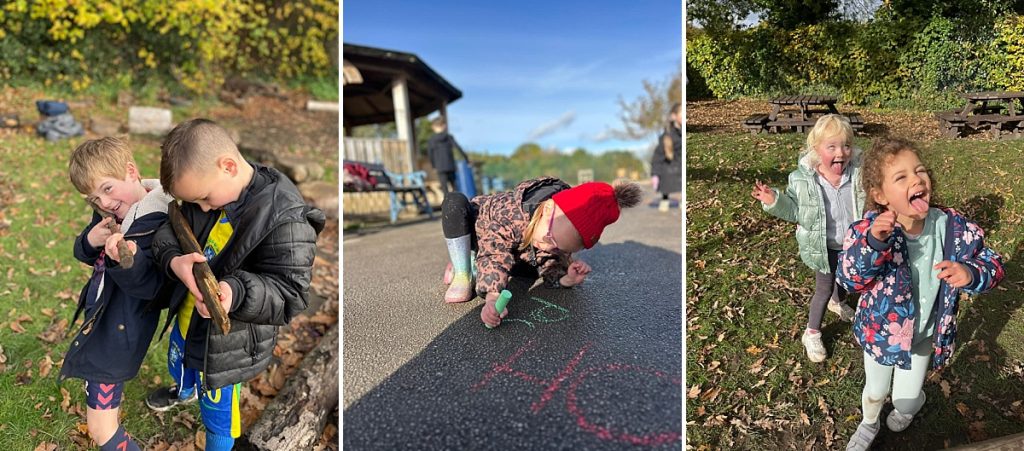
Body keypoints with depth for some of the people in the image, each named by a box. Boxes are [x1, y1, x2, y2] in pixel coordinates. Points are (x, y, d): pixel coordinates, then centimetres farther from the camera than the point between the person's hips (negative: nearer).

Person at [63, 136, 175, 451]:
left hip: (121, 329, -9)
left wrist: (129, 260, -49)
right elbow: (84, 255, 9)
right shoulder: (111, 212, -2)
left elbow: (153, 287, -30)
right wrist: (90, 241, -13)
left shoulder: (159, 224, -27)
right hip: (101, 315, 9)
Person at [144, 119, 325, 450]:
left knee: (217, 414, 15)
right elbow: (170, 228, -1)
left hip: (228, 344, -8)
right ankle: (183, 391, 74)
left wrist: (236, 292, -48)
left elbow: (290, 295, -31)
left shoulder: (284, 219, -33)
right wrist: (174, 260, -24)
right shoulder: (209, 187, -9)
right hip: (187, 318, 8)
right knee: (178, 366, 39)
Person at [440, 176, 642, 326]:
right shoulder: (508, 210, -45)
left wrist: (567, 279, -41)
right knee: (454, 202, -32)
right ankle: (462, 274, -20)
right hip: (479, 228, -5)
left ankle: (474, 263, 4)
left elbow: (552, 267, -18)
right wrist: (492, 297, -60)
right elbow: (494, 256, -44)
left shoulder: (564, 231, -28)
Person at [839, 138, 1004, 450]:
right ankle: (869, 424, 58)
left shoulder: (954, 227, -20)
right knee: (874, 393, 23)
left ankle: (914, 402, 59)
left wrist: (971, 274, -32)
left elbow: (992, 265, -8)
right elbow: (849, 280, -30)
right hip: (881, 333, -1)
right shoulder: (870, 228, -27)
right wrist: (873, 243, -46)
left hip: (924, 338, 1)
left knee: (905, 401, 19)